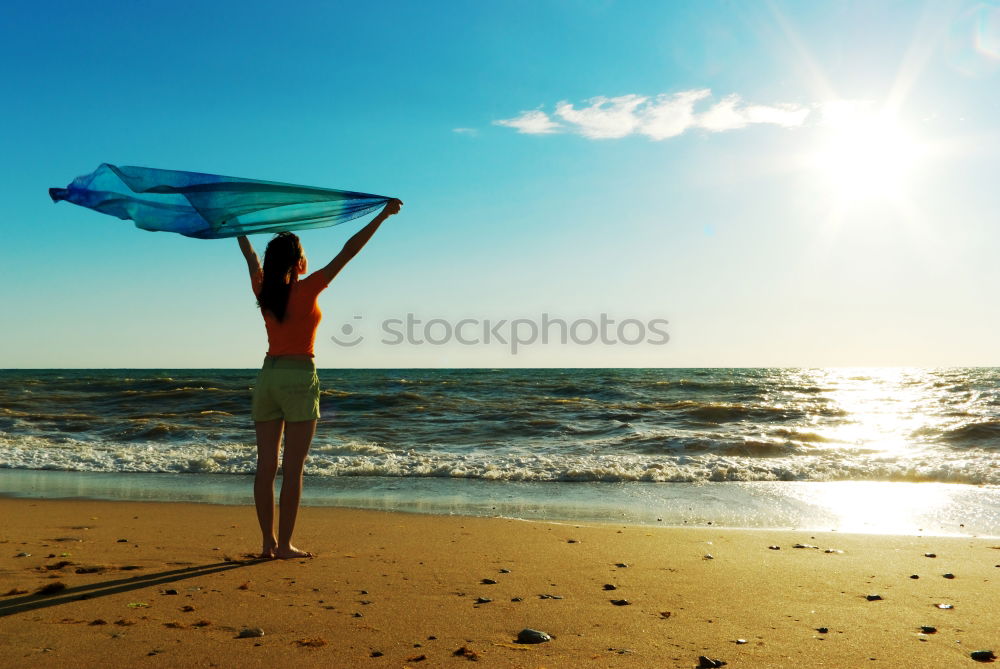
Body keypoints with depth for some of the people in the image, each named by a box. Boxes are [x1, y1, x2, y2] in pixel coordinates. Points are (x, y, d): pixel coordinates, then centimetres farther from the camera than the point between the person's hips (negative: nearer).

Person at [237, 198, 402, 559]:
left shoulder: (264, 290, 5)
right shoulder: (307, 289, -9)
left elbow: (250, 255, 23)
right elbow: (347, 252, -7)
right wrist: (382, 215, -3)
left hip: (267, 377, 6)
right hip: (299, 379, -6)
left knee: (266, 465, 6)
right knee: (292, 467, -2)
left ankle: (268, 542, 12)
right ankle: (285, 545, 2)